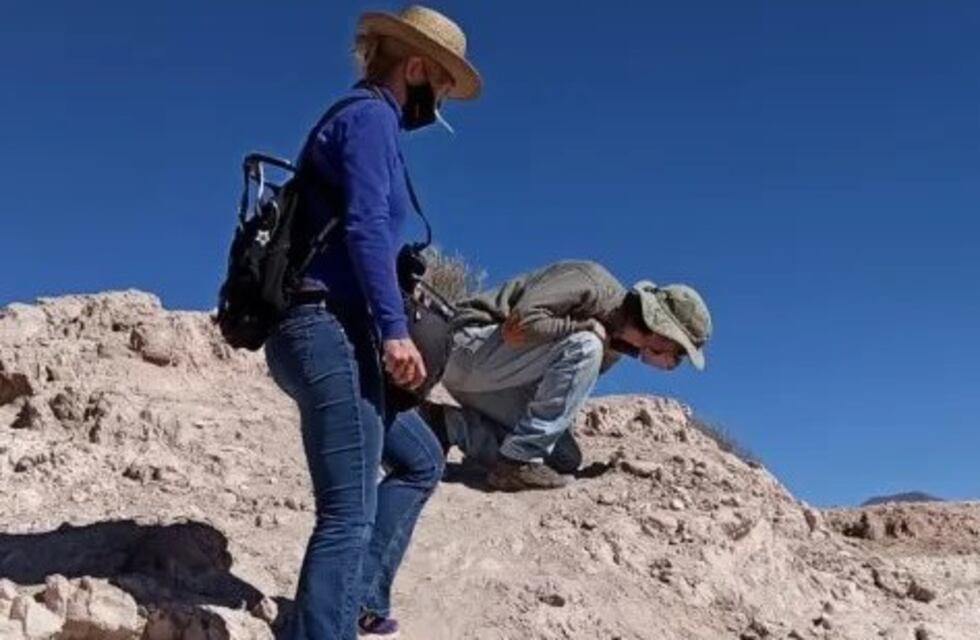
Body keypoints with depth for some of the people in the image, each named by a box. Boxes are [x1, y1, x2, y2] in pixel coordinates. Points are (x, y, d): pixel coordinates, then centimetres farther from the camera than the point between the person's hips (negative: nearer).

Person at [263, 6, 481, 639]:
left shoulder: (357, 119, 24)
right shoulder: (371, 115, -4)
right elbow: (365, 226, -18)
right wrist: (395, 328, -22)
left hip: (323, 332, 11)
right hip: (330, 331, -11)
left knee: (420, 462, 21)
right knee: (349, 513, -13)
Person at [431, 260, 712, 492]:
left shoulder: (613, 348, 9)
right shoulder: (593, 283, -18)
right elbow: (520, 325, -28)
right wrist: (589, 327, -19)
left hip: (493, 377, 9)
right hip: (471, 344, -9)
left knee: (564, 458, 1)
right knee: (584, 347, -25)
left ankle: (448, 424, 4)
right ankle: (519, 462, -21)